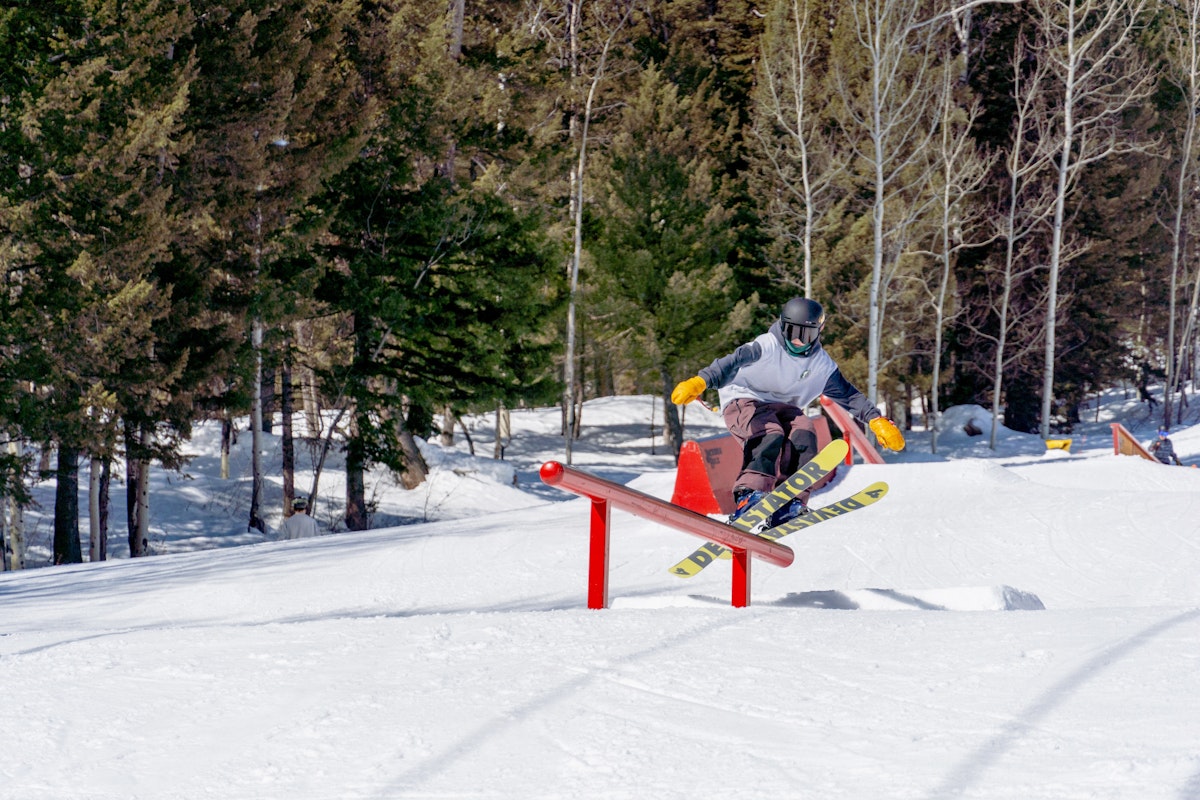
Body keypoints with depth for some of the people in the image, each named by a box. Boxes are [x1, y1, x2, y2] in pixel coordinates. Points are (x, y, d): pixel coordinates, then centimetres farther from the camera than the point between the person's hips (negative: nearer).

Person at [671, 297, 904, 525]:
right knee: (770, 434, -34)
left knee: (804, 432, -25)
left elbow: (847, 395, 6)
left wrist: (876, 420, -5)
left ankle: (790, 501, -28)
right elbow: (732, 363, -32)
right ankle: (749, 495, -44)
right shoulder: (767, 346, -18)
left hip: (781, 408, 5)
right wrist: (700, 382, -48)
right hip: (744, 401, -5)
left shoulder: (822, 365, 0)